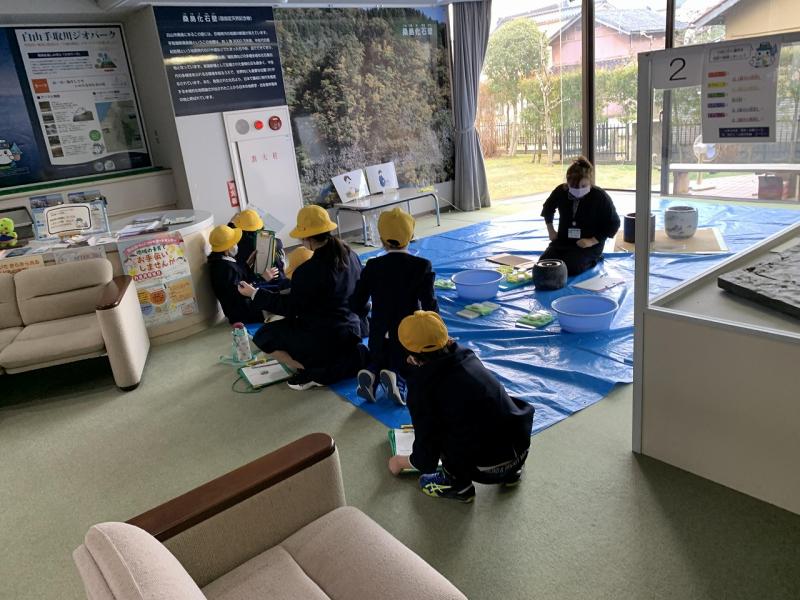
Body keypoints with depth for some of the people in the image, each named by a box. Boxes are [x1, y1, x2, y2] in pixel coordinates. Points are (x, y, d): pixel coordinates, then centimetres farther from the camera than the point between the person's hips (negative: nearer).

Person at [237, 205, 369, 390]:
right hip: (352, 331, 7)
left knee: (263, 336, 8)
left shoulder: (309, 270, -23)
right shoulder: (350, 255, -2)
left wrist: (254, 294, -4)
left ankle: (313, 373, -3)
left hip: (322, 338, -7)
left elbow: (290, 307, -12)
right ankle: (355, 357, 14)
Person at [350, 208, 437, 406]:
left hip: (380, 338, 3)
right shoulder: (422, 266, -11)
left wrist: (367, 310, 21)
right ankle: (397, 378, -14)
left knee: (380, 362, 32)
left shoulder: (372, 266, -6)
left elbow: (356, 305, -3)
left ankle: (372, 374, -6)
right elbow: (430, 305, -15)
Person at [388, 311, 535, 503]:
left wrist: (400, 462, 17)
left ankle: (457, 483, 15)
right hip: (520, 452, 7)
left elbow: (425, 459, -2)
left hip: (486, 470, -6)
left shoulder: (421, 386, -9)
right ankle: (510, 472, 30)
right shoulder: (466, 356, 6)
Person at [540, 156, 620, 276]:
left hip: (589, 244, -4)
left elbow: (613, 224, -7)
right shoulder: (561, 191, -5)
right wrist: (550, 230, 8)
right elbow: (548, 208, 18)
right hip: (563, 240, 5)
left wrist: (592, 241, -17)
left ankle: (593, 260, 5)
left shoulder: (601, 197, -16)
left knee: (569, 268, -28)